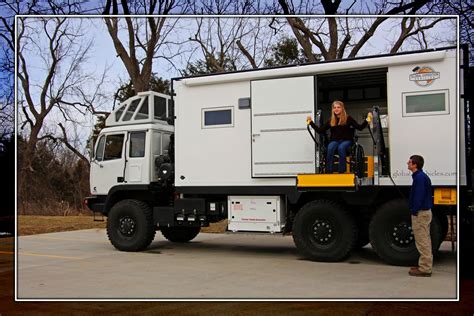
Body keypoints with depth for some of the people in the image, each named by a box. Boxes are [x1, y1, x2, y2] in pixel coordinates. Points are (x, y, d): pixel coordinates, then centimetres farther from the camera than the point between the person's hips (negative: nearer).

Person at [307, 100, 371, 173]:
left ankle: (341, 171, -33)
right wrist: (311, 122, 8)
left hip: (346, 140, -2)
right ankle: (329, 171, -31)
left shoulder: (348, 118, 6)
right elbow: (320, 130, 11)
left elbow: (360, 127, -1)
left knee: (341, 148, -36)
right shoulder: (331, 121, 13)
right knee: (330, 148, -32)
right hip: (334, 140, 2)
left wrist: (367, 120, -14)